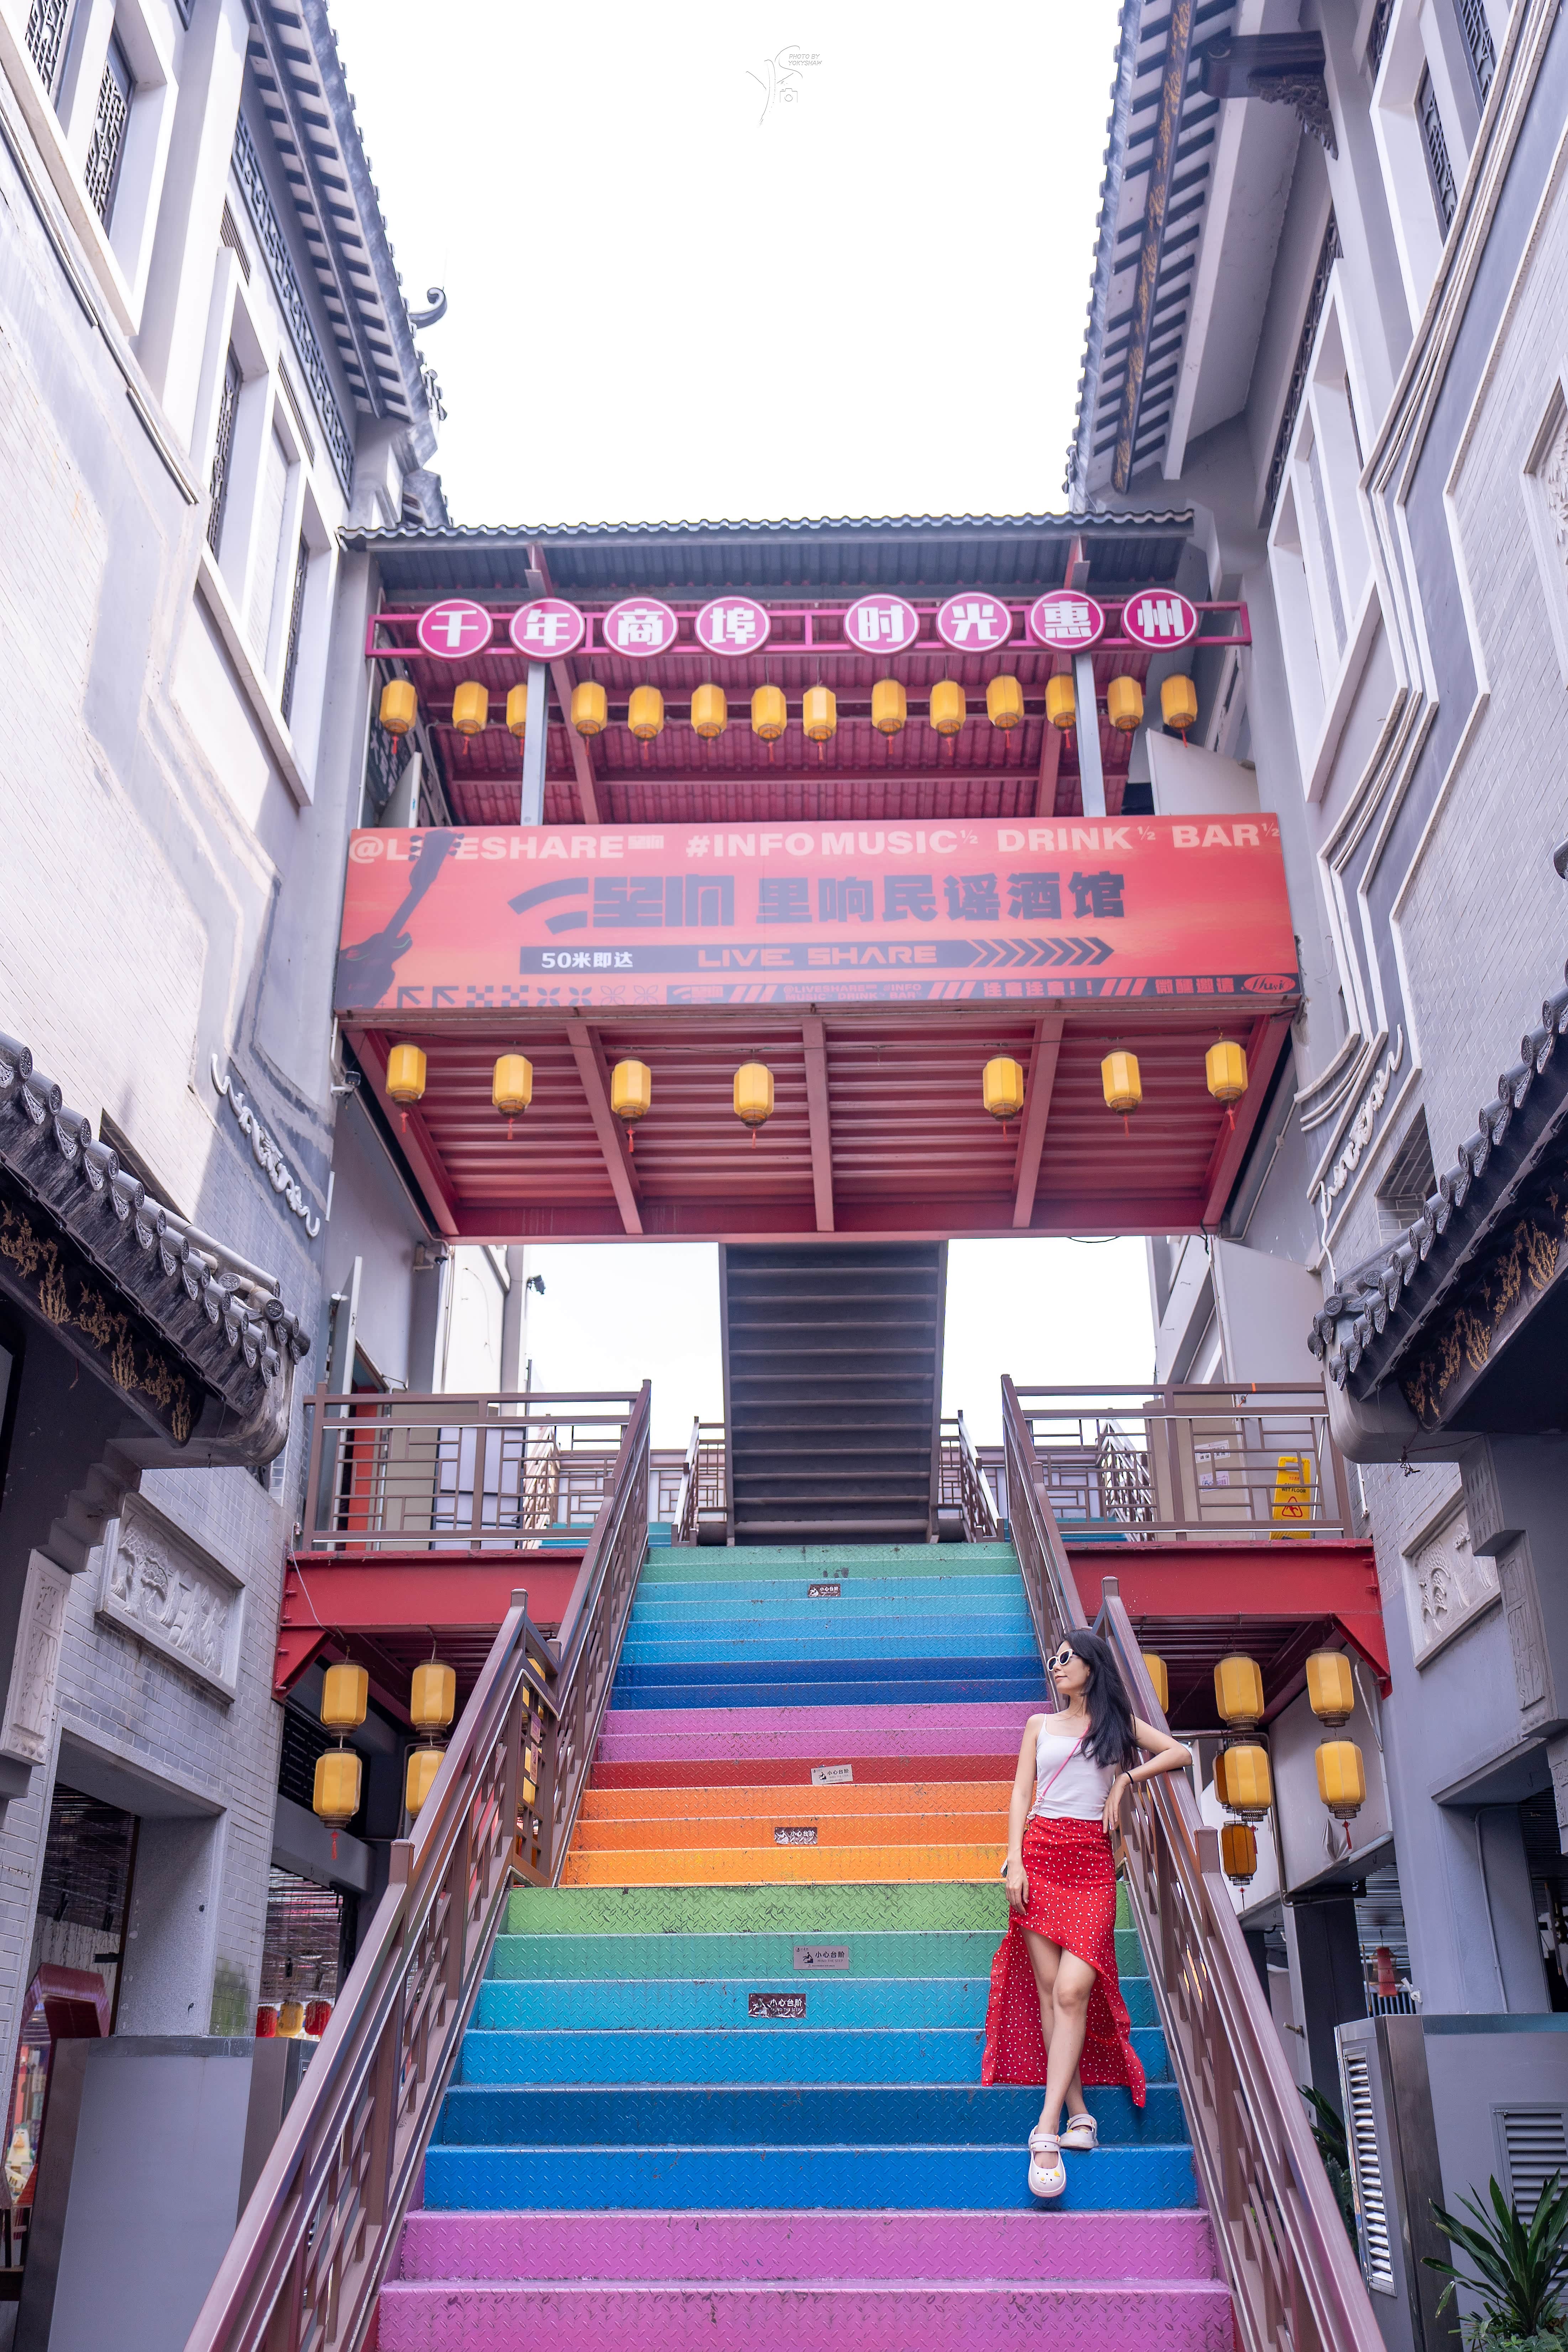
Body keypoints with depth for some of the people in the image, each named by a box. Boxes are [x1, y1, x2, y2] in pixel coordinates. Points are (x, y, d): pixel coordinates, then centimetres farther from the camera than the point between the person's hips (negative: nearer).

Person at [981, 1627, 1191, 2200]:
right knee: (1048, 1988, -4)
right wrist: (1015, 1862, -3)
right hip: (1040, 1854, 2)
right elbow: (1021, 1793, 9)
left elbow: (1180, 1753, 11)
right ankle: (1078, 2113, 4)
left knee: (1073, 1989, -14)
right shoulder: (1041, 1725, 15)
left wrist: (1127, 1778, 0)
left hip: (1091, 1864, -2)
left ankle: (1047, 2130, -16)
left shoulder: (1120, 1723, 14)